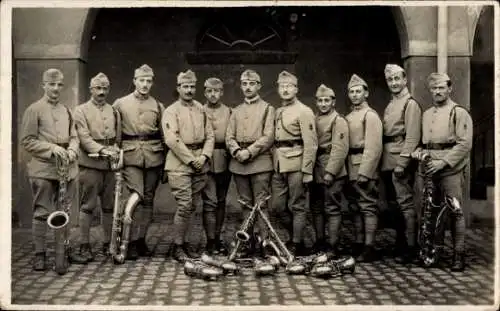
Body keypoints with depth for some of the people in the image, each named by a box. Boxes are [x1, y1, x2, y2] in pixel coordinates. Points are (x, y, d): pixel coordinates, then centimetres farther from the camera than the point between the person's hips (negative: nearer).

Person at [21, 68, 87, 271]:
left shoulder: (66, 110, 15)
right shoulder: (34, 110, -1)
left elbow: (74, 137, 17)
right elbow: (27, 141, -5)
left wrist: (72, 150, -5)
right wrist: (52, 148, -15)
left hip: (67, 168, 5)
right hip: (43, 169, -5)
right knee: (42, 213, -1)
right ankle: (40, 255, 8)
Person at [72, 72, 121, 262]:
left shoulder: (114, 112, 17)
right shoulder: (81, 111, 2)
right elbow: (84, 138, -9)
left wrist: (115, 151, -3)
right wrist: (103, 150, -21)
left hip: (110, 165, 4)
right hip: (90, 164, -4)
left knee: (109, 206, 7)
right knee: (88, 206, -3)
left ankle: (108, 243, 16)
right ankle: (84, 245, 5)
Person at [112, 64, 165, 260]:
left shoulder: (158, 107, 13)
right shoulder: (120, 104, 8)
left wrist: (165, 162, 10)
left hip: (153, 157, 3)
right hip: (130, 156, -3)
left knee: (148, 199, 4)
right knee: (137, 194, -17)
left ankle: (140, 240, 14)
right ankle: (130, 243, -9)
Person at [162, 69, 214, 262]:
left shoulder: (201, 109, 14)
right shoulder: (171, 111, -4)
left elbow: (209, 135, 11)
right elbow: (172, 141, -13)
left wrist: (204, 156, -5)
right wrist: (191, 160, -14)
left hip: (200, 163, 6)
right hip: (179, 164, -5)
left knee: (193, 205, 9)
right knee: (184, 205, -8)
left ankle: (182, 240, 24)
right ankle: (177, 247, 4)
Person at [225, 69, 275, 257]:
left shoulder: (267, 108, 5)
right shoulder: (236, 111, 18)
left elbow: (268, 137, -6)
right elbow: (229, 137, 10)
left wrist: (250, 151, -15)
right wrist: (237, 151, -9)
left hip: (260, 161, -4)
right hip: (239, 163, 4)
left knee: (261, 204, -5)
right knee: (245, 204, 8)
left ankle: (265, 243, 0)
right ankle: (249, 243, 15)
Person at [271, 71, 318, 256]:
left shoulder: (304, 112, -5)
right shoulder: (277, 112, 16)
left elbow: (311, 144, -10)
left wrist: (307, 171, -15)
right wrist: (274, 162, 7)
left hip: (296, 164, -7)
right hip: (278, 165, 7)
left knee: (297, 206, 1)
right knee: (278, 206, 9)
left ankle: (296, 246, 11)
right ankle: (294, 237, 28)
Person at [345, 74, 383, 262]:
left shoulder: (370, 115, -7)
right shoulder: (348, 118, 18)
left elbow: (374, 147, -15)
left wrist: (364, 173, -19)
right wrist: (348, 170, 9)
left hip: (365, 169, -8)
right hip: (351, 169, 8)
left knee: (368, 207, -5)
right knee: (355, 208, 12)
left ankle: (369, 248, -2)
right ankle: (359, 244, 20)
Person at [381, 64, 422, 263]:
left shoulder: (410, 104, -6)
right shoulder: (390, 105, 20)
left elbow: (412, 137, -14)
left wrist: (401, 163, -19)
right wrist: (384, 162, 12)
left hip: (401, 160, -9)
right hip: (387, 162, 9)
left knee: (405, 203, -7)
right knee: (393, 204, 12)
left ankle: (409, 248, -1)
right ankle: (399, 244, 21)